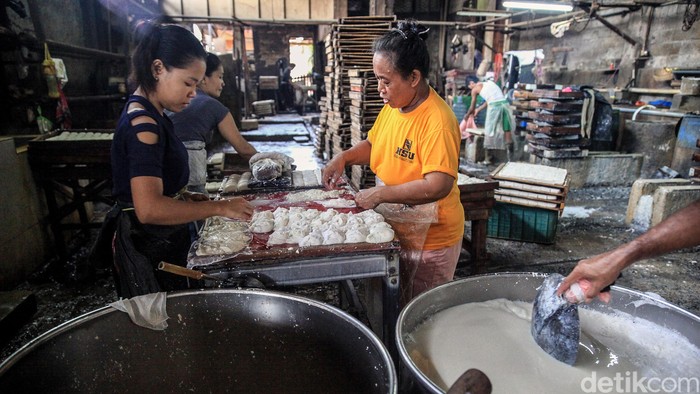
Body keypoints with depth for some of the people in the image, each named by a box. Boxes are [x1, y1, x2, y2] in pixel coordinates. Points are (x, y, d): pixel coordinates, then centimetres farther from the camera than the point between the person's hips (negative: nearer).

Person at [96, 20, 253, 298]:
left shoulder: (150, 116, 7)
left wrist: (184, 198, 4)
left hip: (162, 242, 9)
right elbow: (149, 209, -33)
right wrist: (219, 207, -26)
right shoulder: (142, 124, -23)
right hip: (146, 250, -9)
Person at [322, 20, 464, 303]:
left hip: (431, 239, -7)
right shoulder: (392, 106, -1)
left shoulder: (437, 120, -26)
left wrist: (380, 194, -27)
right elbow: (373, 145, 14)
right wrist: (344, 157, -5)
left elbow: (438, 186, -32)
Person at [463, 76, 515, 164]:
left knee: (489, 132, 6)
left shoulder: (475, 89, 9)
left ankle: (487, 158, 11)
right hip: (505, 104, 6)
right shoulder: (489, 82, 27)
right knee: (507, 130, 10)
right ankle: (509, 157, 15)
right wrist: (478, 109, 45)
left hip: (495, 107, -6)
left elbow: (472, 107, 18)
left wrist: (467, 115, 37)